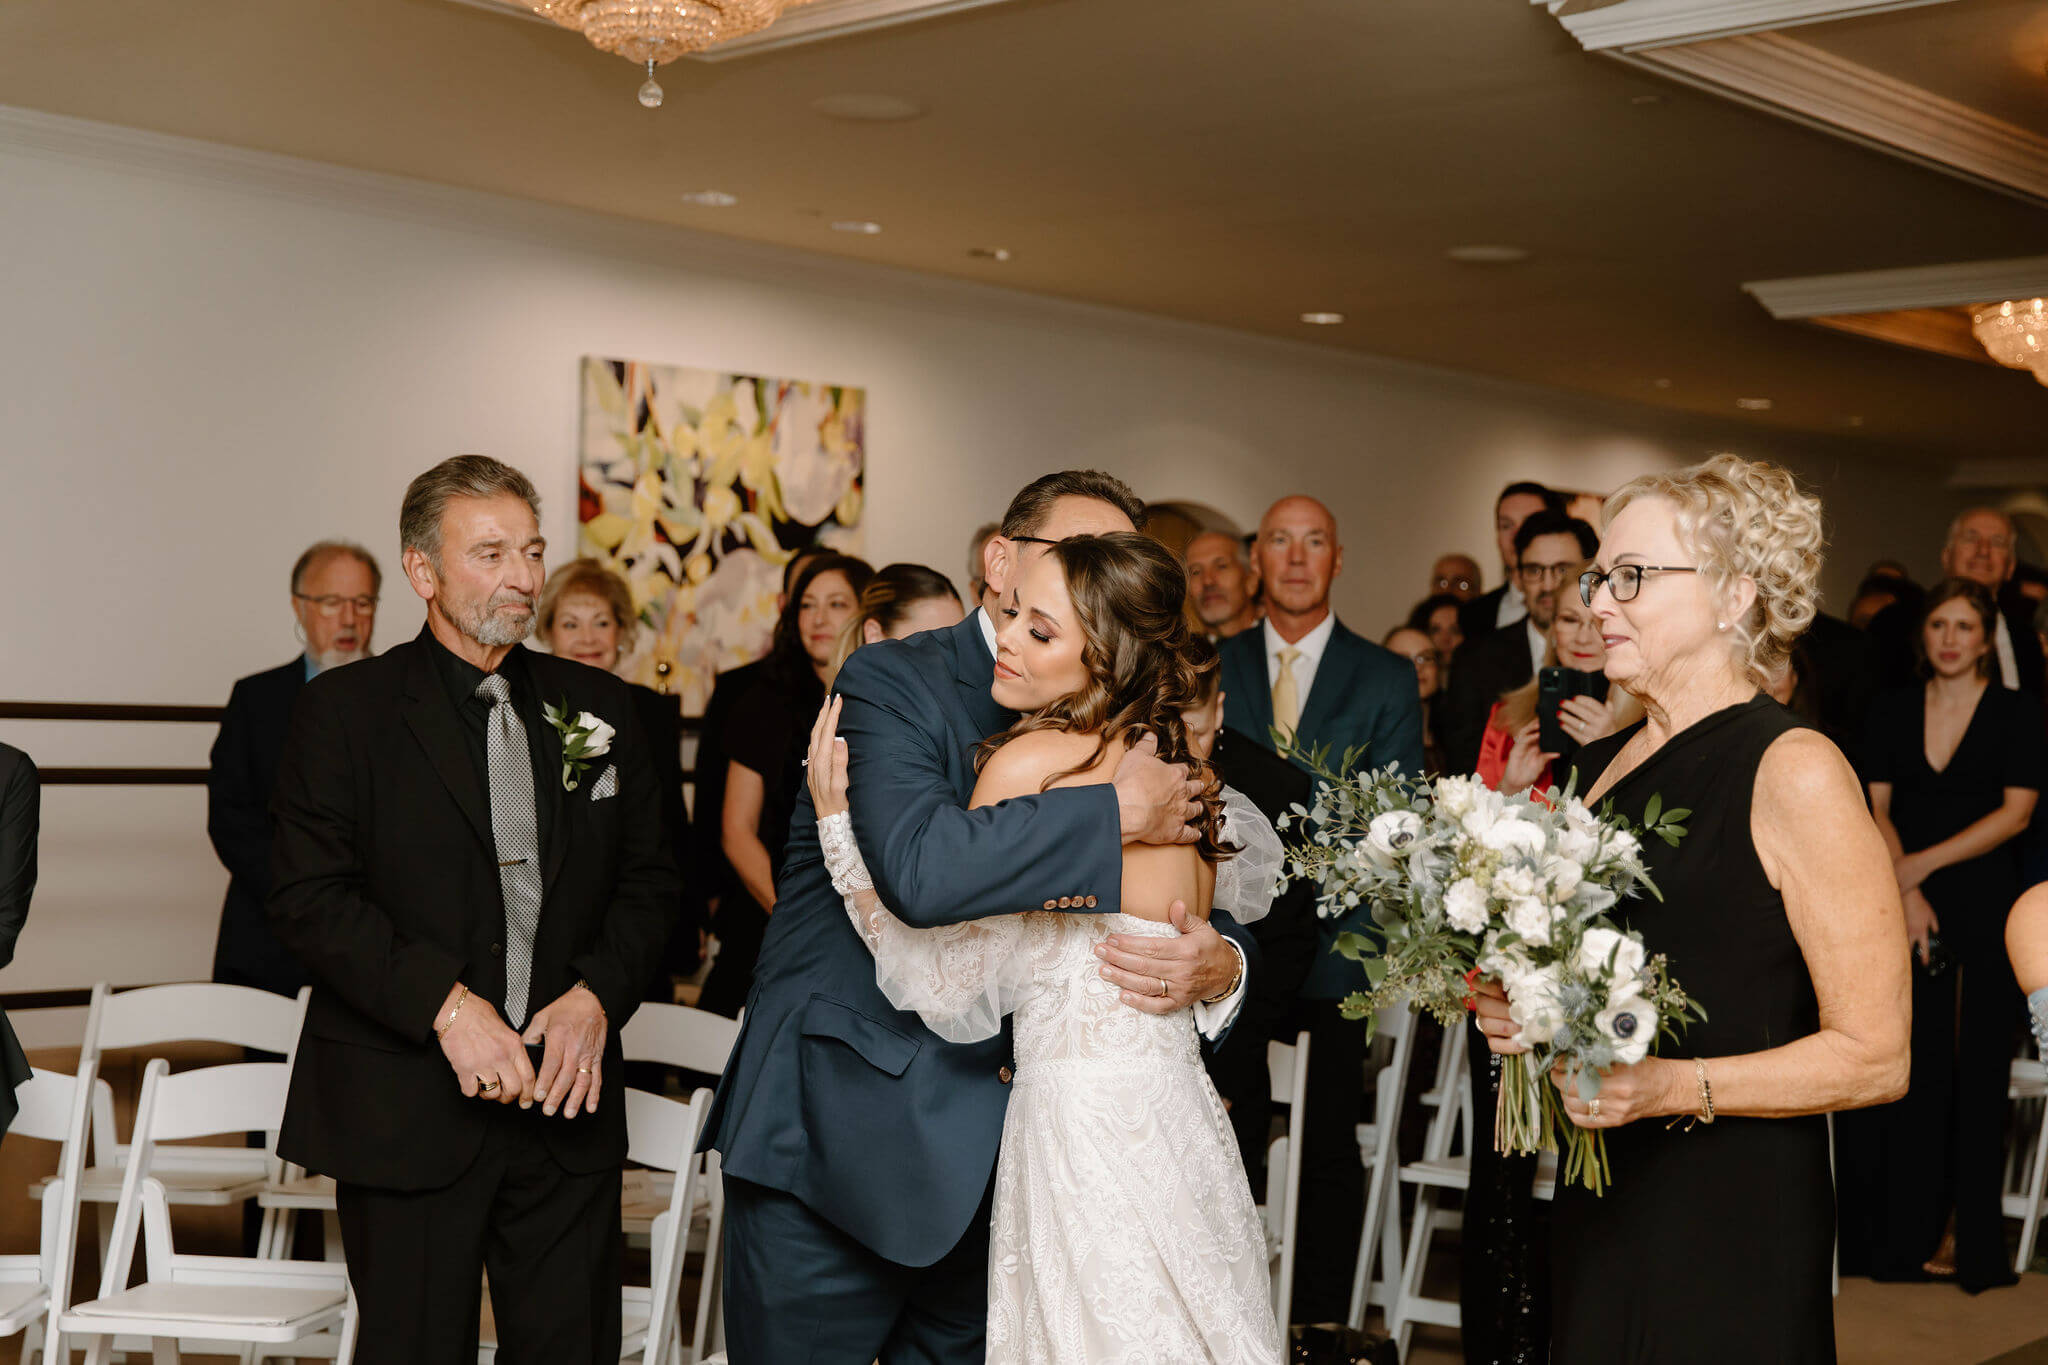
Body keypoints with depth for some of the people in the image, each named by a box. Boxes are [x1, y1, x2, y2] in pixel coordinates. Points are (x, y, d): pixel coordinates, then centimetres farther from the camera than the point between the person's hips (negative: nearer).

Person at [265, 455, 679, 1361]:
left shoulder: (597, 708, 10)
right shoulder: (344, 710, -1)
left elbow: (649, 879, 12)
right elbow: (308, 898, -9)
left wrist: (597, 994, -6)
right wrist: (447, 1006, -18)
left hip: (566, 1095, 3)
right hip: (406, 1110, -3)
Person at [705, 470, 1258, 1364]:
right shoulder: (891, 682, -9)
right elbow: (919, 866, -28)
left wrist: (1219, 965, -15)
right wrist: (1119, 813, -21)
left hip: (985, 1167, 6)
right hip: (838, 1155, -5)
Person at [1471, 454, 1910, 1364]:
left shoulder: (1795, 773, -11)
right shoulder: (1604, 763, 10)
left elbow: (1874, 1056, -12)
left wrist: (1675, 1087, -22)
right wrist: (1519, 1009, 3)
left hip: (1734, 1226, -6)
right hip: (1600, 1209, 7)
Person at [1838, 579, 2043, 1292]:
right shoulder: (1892, 710, 9)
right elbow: (1877, 811, 4)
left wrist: (1923, 864, -11)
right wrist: (1905, 895, -9)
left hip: (1983, 909, -2)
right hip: (1905, 908, 2)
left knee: (1972, 1074, 1)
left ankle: (1963, 1235, 9)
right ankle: (1898, 1234, 10)